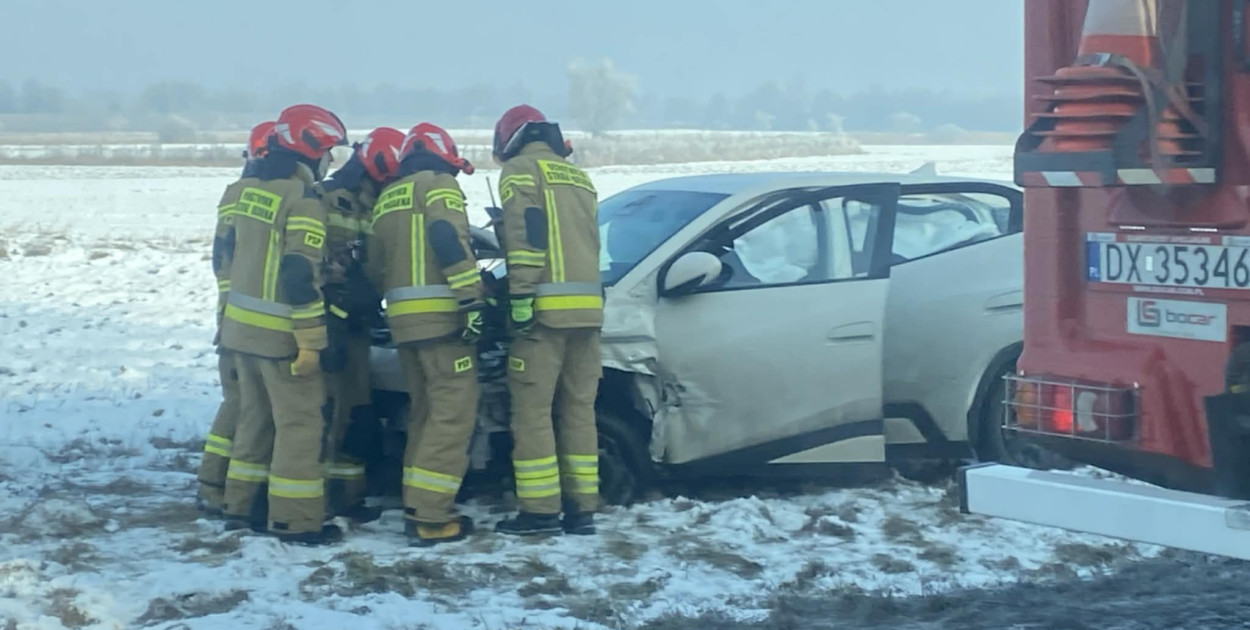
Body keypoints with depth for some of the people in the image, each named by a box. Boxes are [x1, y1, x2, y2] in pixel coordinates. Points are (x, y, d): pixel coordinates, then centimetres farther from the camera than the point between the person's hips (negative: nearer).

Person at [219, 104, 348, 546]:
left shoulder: (249, 190, 10)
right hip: (280, 332, -8)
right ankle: (295, 520, -1)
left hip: (241, 325, 8)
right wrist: (310, 339, -20)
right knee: (300, 423, -2)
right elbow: (300, 275, -22)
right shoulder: (302, 201, -16)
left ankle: (244, 506, 23)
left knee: (256, 417, 17)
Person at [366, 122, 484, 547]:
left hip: (404, 320, 8)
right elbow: (449, 240, -18)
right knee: (454, 415, -7)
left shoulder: (385, 200, 22)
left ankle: (418, 507, 16)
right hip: (441, 315, -8)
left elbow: (376, 268, 21)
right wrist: (472, 300, -21)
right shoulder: (438, 185, -1)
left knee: (426, 412, 17)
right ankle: (427, 517, -13)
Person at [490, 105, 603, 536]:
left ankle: (540, 510, -7)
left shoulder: (521, 170, 2)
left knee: (532, 410, -4)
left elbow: (525, 234, -12)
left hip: (547, 306, -7)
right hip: (587, 306, 7)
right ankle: (581, 507, 7)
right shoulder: (578, 177, 25)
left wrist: (520, 295, -17)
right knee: (578, 409, 9)